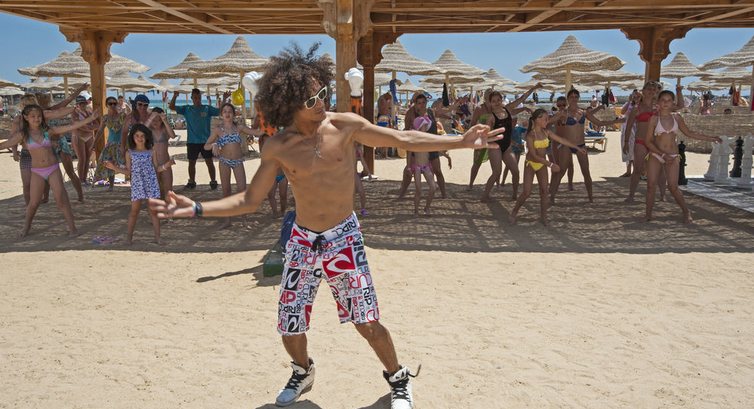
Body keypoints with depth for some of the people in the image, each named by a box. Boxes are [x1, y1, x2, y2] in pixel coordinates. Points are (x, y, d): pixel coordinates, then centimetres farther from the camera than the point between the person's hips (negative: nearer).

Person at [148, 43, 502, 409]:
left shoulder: (345, 125, -10)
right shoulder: (278, 148, -7)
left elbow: (404, 139, -6)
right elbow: (249, 200, -2)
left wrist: (462, 141, -10)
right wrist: (195, 209, -13)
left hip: (343, 237, -2)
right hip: (302, 241, 2)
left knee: (367, 322, -4)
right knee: (289, 327, 9)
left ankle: (398, 380, 24)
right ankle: (303, 372, 42)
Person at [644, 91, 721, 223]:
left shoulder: (677, 118, 6)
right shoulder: (654, 119, -3)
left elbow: (689, 133, 21)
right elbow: (648, 141, -5)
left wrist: (710, 138, 22)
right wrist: (663, 155, -12)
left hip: (672, 157, 1)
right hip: (655, 155, -1)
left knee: (673, 187, -7)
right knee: (651, 185, -6)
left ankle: (686, 212, 13)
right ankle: (648, 215, 4)